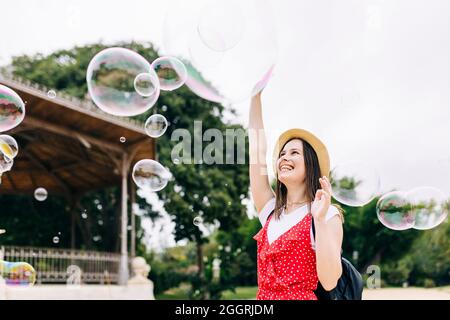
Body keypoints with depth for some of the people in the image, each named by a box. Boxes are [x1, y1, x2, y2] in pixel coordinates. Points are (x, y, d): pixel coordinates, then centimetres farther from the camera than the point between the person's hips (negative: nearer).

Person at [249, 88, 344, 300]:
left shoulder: (328, 215, -5)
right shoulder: (271, 211, 10)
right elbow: (257, 152, 6)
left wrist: (320, 219, -22)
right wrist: (256, 95, 5)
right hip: (264, 296, 4)